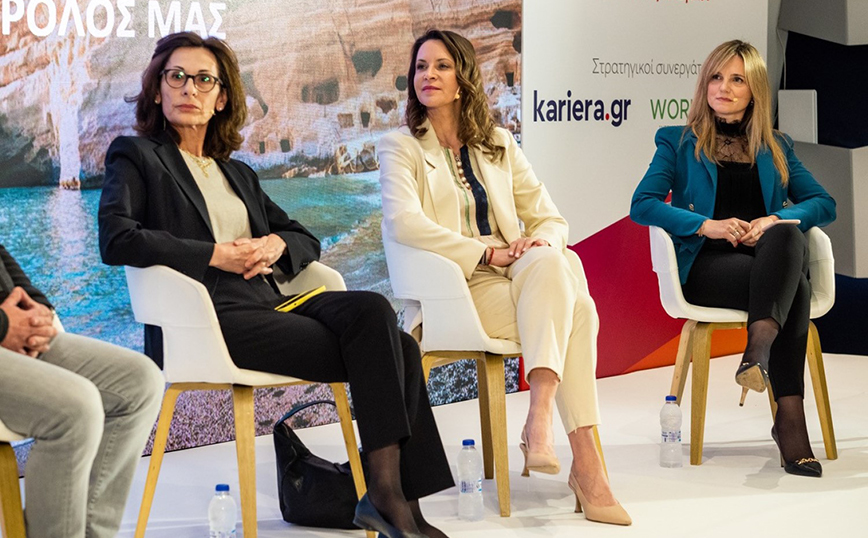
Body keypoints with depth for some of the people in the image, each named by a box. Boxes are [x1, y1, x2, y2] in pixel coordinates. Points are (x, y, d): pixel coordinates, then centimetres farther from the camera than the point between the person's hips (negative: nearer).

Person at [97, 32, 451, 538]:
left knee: (374, 311, -22)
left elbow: (307, 240, 28)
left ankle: (394, 492, -24)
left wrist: (277, 244, 3)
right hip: (213, 320, -6)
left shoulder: (239, 173, 28)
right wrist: (216, 255, -11)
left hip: (271, 302, 7)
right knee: (378, 352, -23)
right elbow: (116, 240, -9)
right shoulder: (135, 156, 9)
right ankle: (385, 494, -17)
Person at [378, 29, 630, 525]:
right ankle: (585, 461, -32)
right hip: (456, 290, -4)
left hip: (523, 280, 4)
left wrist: (540, 244, -11)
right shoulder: (401, 148, 6)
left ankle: (540, 416, -38)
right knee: (576, 310, -29)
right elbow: (402, 222, -13)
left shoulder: (499, 145, 20)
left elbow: (551, 219, 15)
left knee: (555, 262, -33)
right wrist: (488, 253, -20)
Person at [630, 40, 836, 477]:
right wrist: (707, 225, -13)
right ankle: (790, 417, -38)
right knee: (794, 288, -34)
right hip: (705, 266, -3)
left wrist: (775, 220, -7)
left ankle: (760, 343, -47)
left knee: (786, 236, -37)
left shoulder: (776, 148, 24)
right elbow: (642, 205, 2)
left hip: (766, 259, 3)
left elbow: (823, 204, 14)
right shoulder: (678, 143, 17)